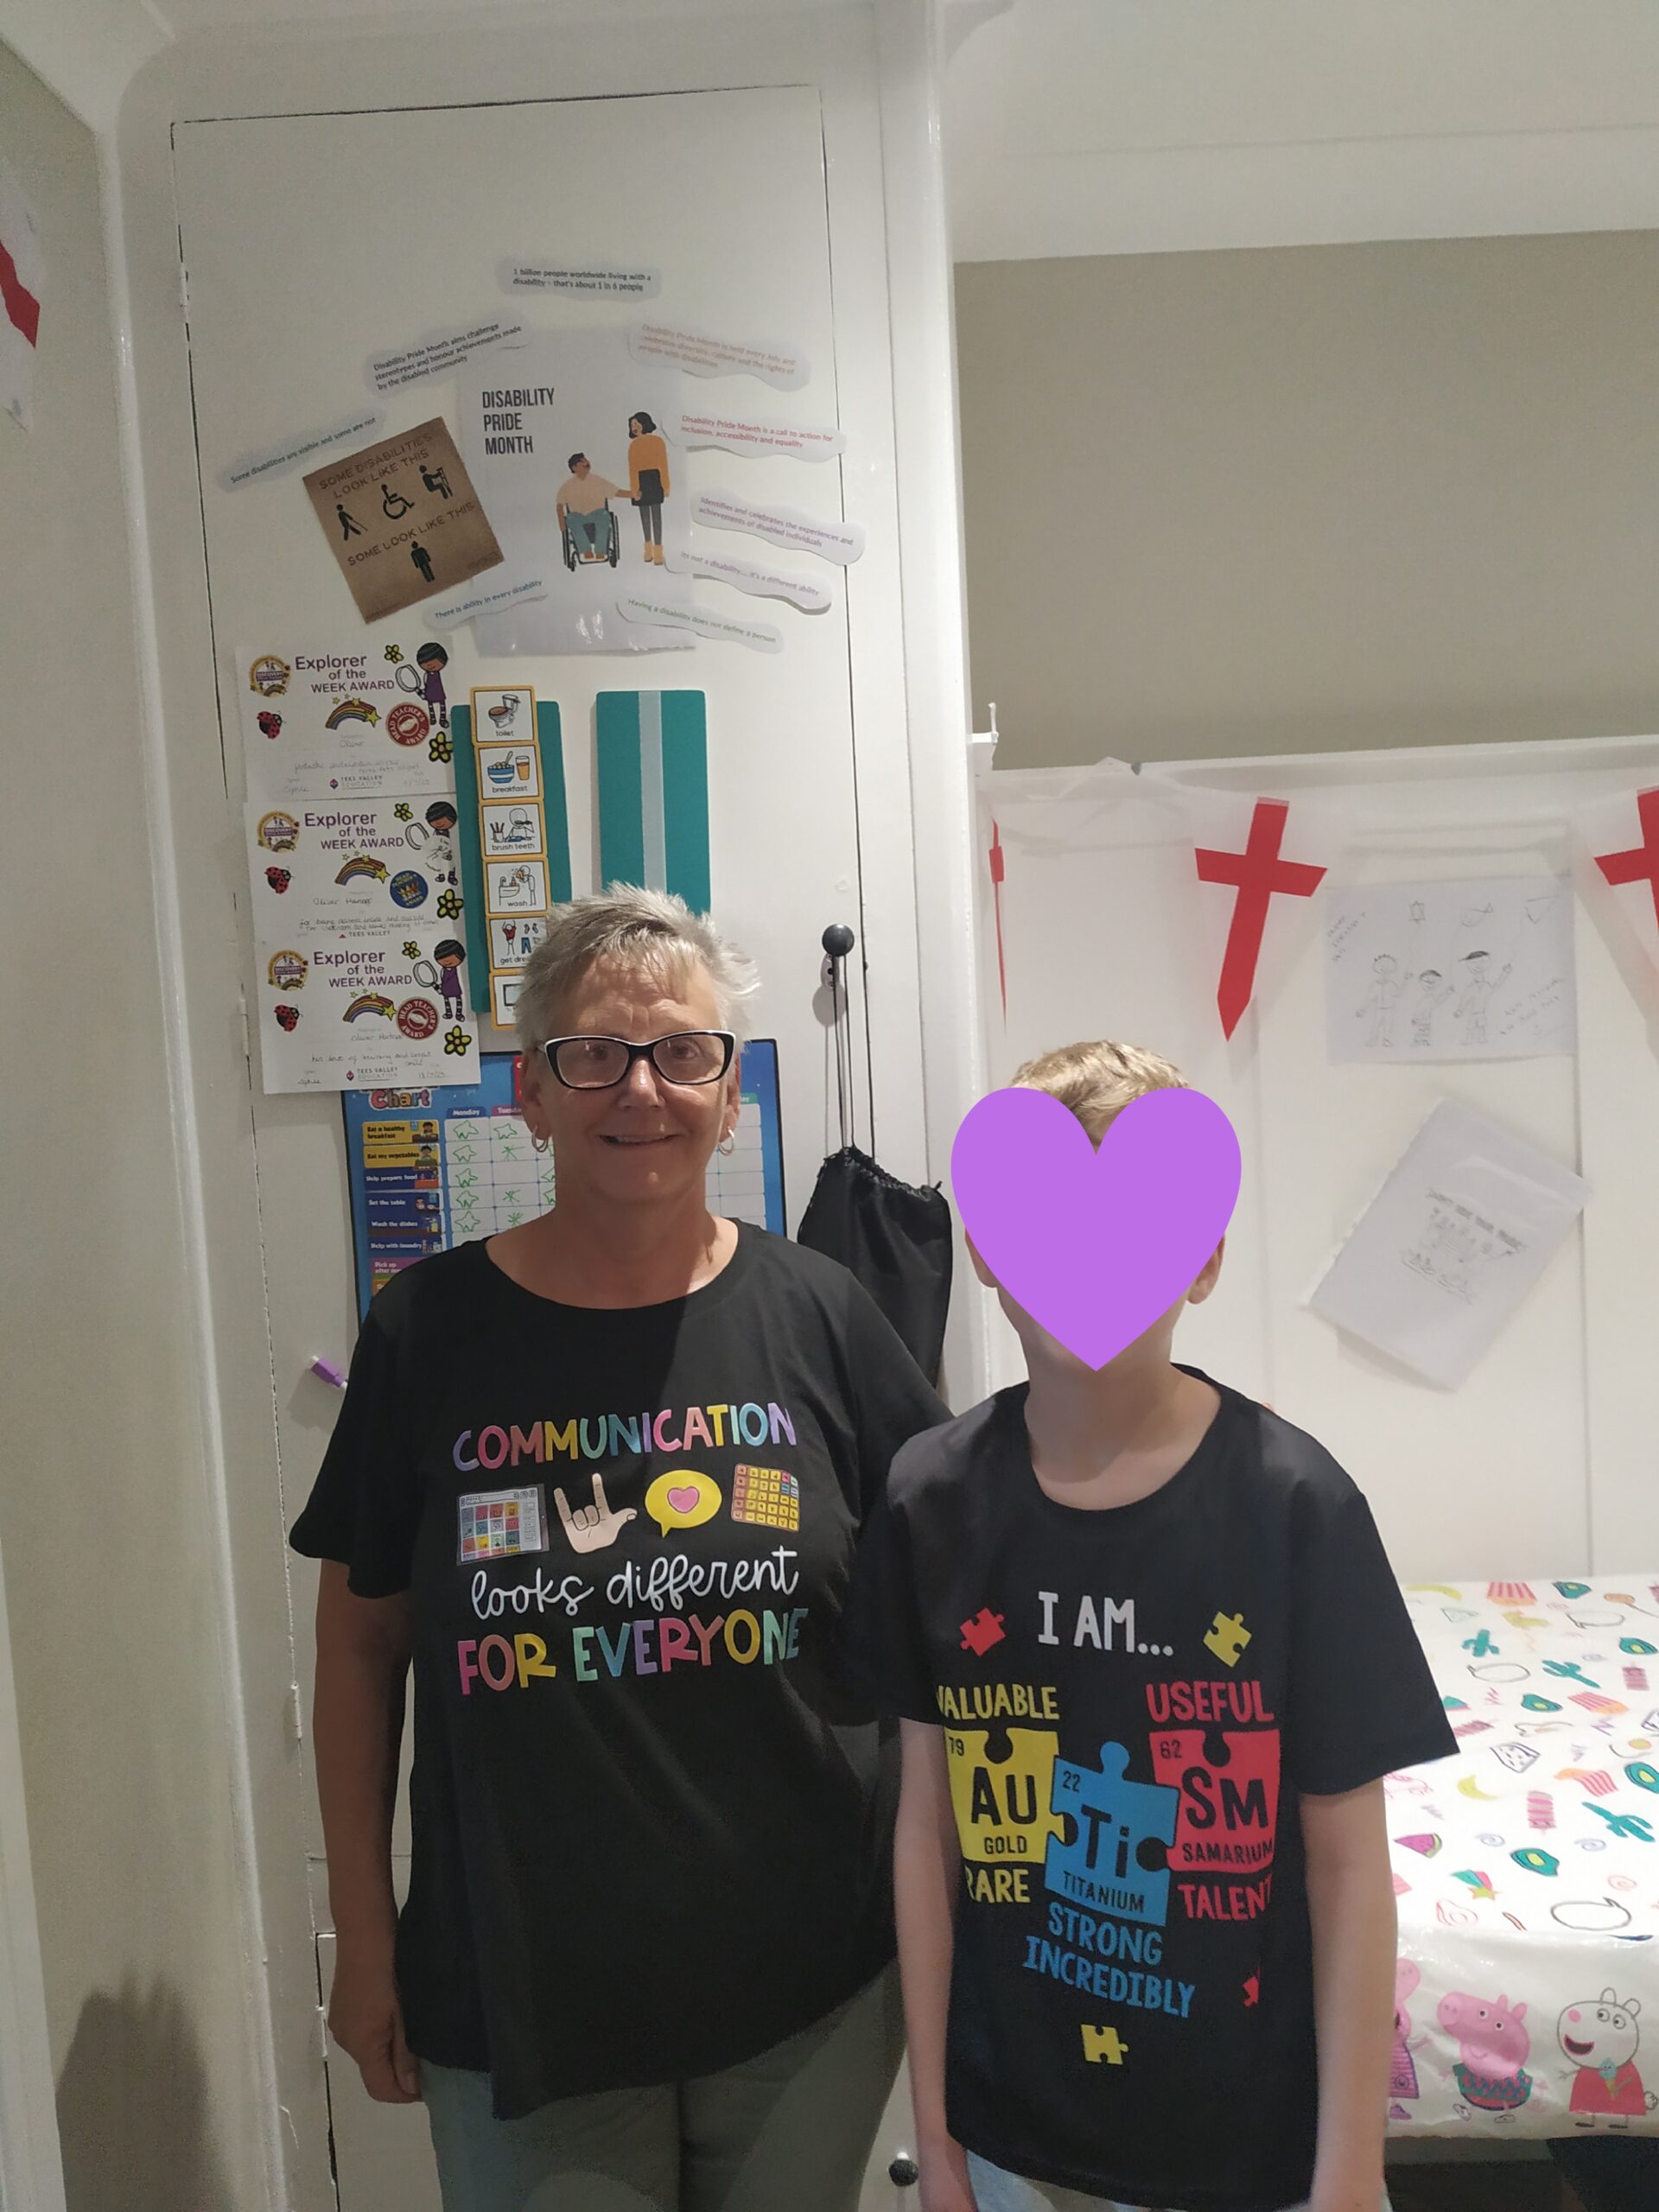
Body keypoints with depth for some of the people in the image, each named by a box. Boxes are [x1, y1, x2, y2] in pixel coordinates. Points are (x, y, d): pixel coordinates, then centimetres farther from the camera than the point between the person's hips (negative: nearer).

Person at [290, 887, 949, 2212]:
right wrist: (363, 1932, 2)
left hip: (811, 1990, 1)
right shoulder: (429, 1332, -8)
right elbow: (361, 1641, 1)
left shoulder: (817, 1316, -8)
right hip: (516, 1999, 0)